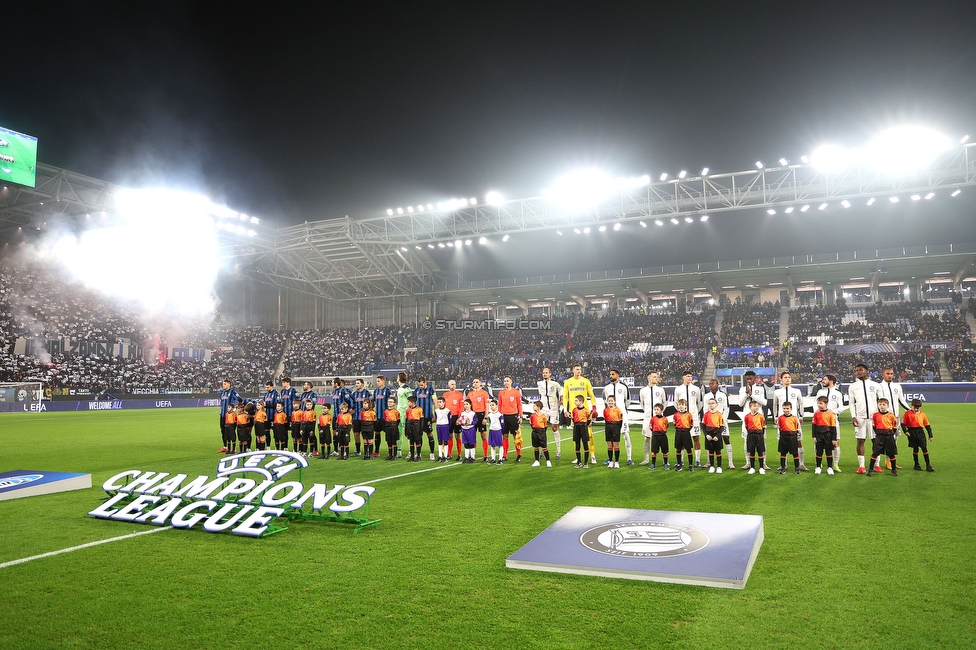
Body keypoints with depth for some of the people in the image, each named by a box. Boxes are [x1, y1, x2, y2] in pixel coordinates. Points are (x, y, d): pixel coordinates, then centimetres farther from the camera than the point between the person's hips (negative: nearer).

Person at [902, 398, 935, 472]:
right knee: (915, 449, 6)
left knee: (924, 448, -4)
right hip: (912, 432, -2)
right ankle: (916, 465, 18)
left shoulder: (922, 414, 8)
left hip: (920, 432, 2)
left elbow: (927, 425, 14)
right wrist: (905, 431, -17)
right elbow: (903, 424, -2)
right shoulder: (907, 413, -1)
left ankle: (928, 465, 1)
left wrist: (930, 435, 12)